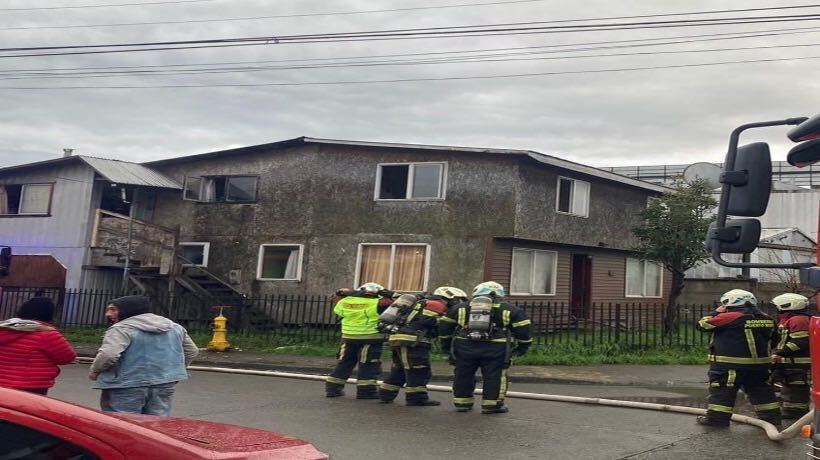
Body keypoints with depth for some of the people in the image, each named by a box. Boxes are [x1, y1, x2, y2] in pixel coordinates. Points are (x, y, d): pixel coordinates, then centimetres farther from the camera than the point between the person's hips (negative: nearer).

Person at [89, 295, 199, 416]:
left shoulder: (122, 328, -10)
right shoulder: (174, 327, 12)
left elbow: (108, 355, -22)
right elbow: (192, 351, 18)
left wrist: (94, 371, -4)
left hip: (127, 387, -6)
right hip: (165, 385, 6)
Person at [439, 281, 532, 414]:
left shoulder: (460, 308, 16)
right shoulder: (509, 310, 11)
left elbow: (445, 325, 18)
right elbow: (522, 328, 7)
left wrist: (446, 344, 27)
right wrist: (523, 346, 16)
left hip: (465, 347, 2)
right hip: (494, 348, -2)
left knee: (463, 375, 15)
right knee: (494, 376, 7)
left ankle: (462, 403, 23)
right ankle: (491, 405, 9)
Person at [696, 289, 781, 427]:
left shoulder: (729, 317, -14)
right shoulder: (766, 319, 9)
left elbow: (703, 324, -7)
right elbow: (768, 338, 21)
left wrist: (716, 312, 7)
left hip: (730, 364, -7)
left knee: (722, 390, 0)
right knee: (760, 389, 17)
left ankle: (717, 417, 0)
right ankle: (772, 416, 22)